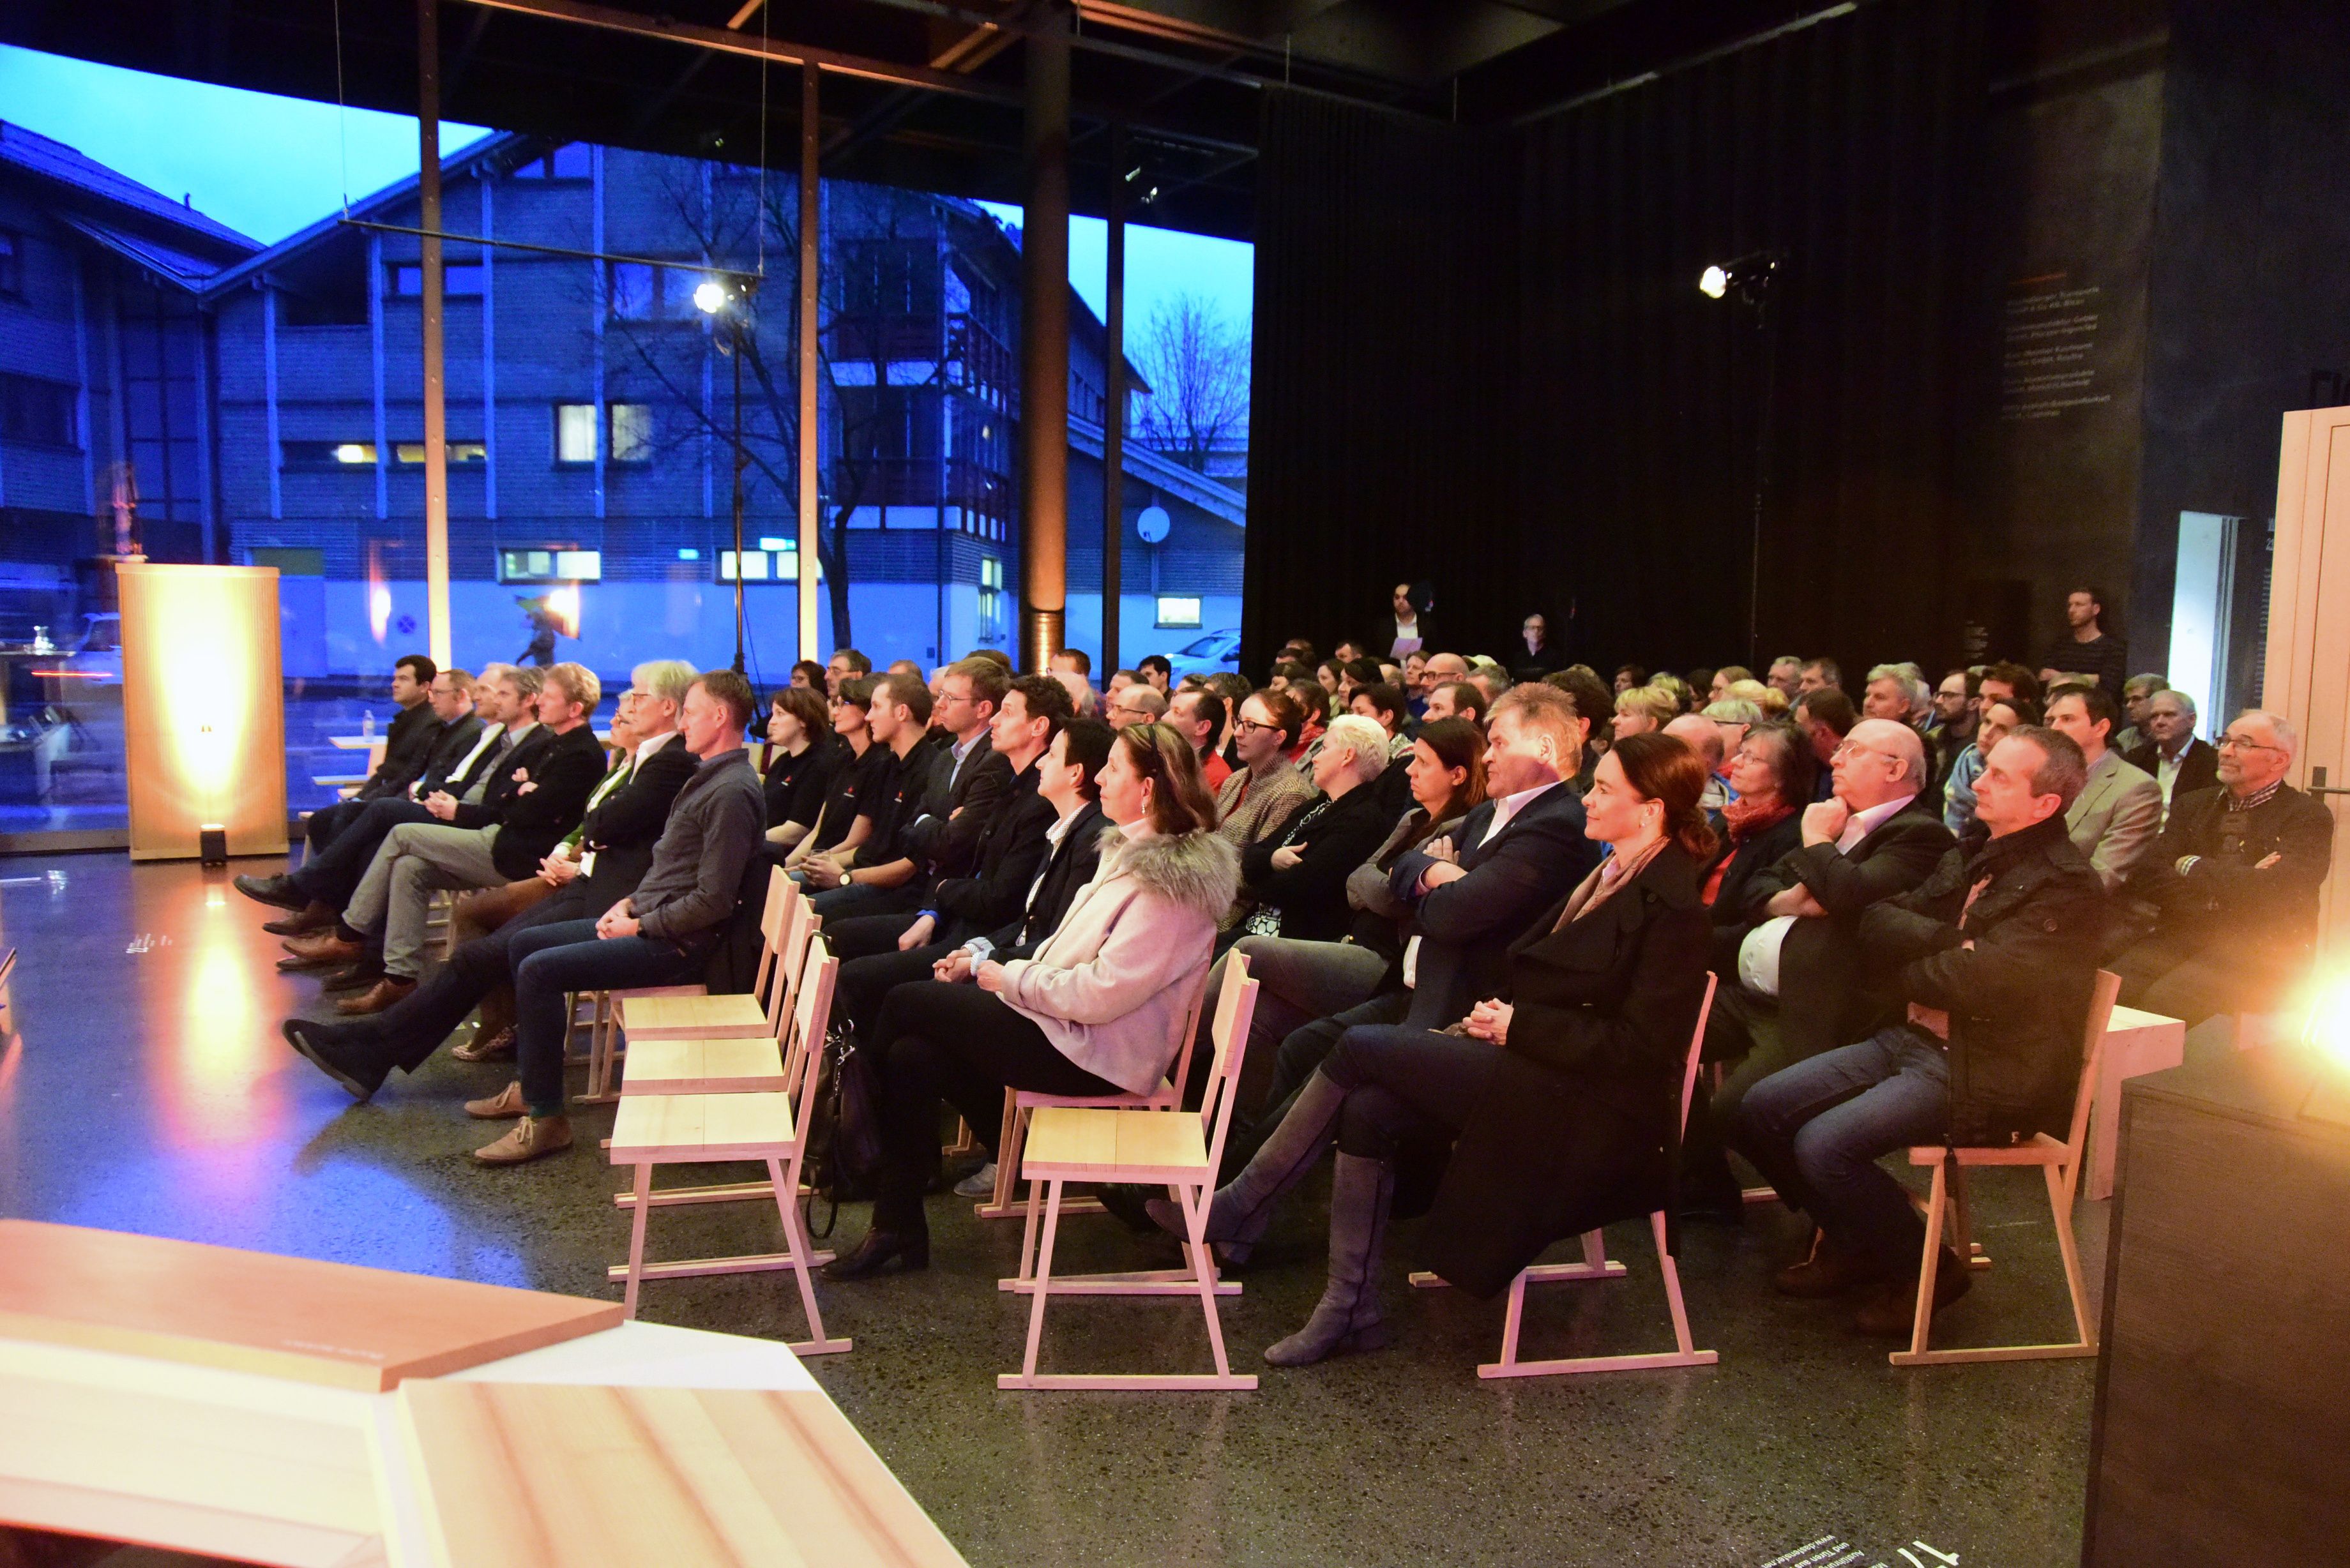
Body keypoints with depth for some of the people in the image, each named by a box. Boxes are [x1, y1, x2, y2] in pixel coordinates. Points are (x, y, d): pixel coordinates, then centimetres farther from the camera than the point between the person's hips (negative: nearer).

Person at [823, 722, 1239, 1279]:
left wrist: (1011, 978, -11)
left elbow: (1100, 994, -24)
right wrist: (989, 965, 4)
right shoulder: (1136, 852, 11)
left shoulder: (1170, 883, -20)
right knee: (913, 1055, -7)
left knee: (908, 1002, -10)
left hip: (1093, 1052, -9)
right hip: (1067, 1022, 9)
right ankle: (898, 1227, 2)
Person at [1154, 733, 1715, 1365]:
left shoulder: (1671, 902, -13)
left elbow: (1640, 1045, -18)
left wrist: (1518, 1025, -15)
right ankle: (1349, 1310, -5)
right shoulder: (1614, 873, 15)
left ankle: (1241, 1208, -3)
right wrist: (1493, 1014, -1)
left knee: (1362, 1046, -17)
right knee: (1368, 1109, -13)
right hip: (1529, 1063, 9)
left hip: (1587, 1108, -9)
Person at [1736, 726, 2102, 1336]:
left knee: (1825, 1143, -25)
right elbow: (1878, 922, 4)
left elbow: (1973, 982, -23)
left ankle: (1926, 1270, 2)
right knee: (1762, 1110, -2)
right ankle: (1852, 1239, 19)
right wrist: (1948, 944, -14)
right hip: (1911, 1038, 9)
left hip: (1986, 1072, -9)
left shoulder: (2065, 886, -15)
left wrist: (1910, 969, -3)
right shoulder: (1970, 860, 13)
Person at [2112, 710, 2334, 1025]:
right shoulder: (2192, 805, 17)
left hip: (2259, 950, -4)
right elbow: (2156, 879, 4)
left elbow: (2278, 889, -15)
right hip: (2182, 937, 4)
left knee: (2163, 1000, -31)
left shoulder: (2308, 817, 3)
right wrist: (2238, 882, -10)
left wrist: (2193, 868, -2)